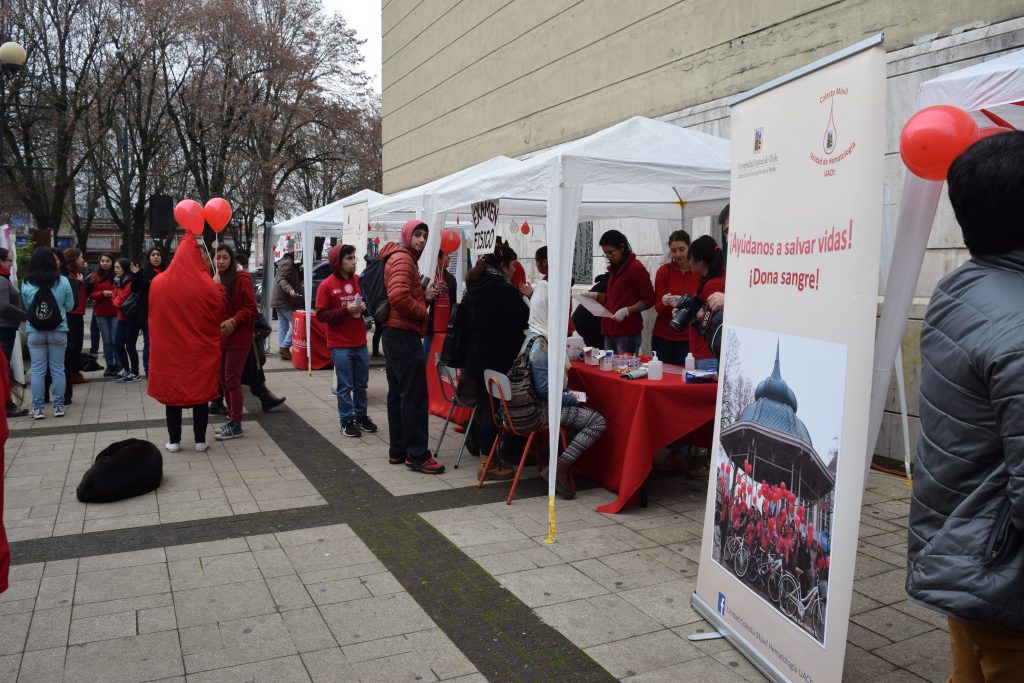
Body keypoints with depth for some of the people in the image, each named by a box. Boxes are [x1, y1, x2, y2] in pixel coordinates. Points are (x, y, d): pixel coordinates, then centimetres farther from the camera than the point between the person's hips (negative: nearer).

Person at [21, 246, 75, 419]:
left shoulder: (26, 284, -6)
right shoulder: (63, 281, -7)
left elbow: (25, 307, 6)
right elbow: (69, 306, 3)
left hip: (35, 332, 0)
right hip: (58, 331, 0)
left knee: (37, 370, 6)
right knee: (57, 370, 8)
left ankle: (37, 408, 9)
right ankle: (58, 406, 12)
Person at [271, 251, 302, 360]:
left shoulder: (290, 263, 18)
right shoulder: (288, 263, -13)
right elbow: (281, 280, -23)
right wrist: (290, 290, -37)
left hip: (279, 300, 11)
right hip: (285, 301, -11)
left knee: (283, 325, 10)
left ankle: (282, 348, 12)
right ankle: (285, 347, -9)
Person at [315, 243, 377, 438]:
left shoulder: (359, 280, 6)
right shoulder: (326, 285, -8)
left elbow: (368, 303, 17)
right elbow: (321, 315, -11)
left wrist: (364, 307, -6)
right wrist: (346, 310, -20)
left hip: (360, 342, 5)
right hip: (340, 345, -5)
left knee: (361, 383, 13)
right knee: (345, 386, 2)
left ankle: (361, 416, 27)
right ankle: (347, 421, 13)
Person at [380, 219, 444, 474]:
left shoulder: (406, 259, 23)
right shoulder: (402, 258, -10)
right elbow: (398, 297, -25)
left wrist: (425, 297, 1)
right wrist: (422, 310, -11)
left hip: (395, 335, 11)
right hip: (403, 335, -11)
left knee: (398, 394, 13)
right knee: (415, 395, -9)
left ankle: (398, 450, 19)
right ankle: (417, 455, -6)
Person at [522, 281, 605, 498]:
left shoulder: (534, 335, 9)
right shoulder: (540, 343, -21)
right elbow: (544, 389, -23)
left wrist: (569, 394, 11)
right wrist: (572, 398, -11)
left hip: (536, 405, 10)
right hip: (542, 409, -10)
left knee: (590, 413, 18)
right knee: (598, 421, -9)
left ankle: (561, 464, 12)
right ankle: (561, 467, -8)